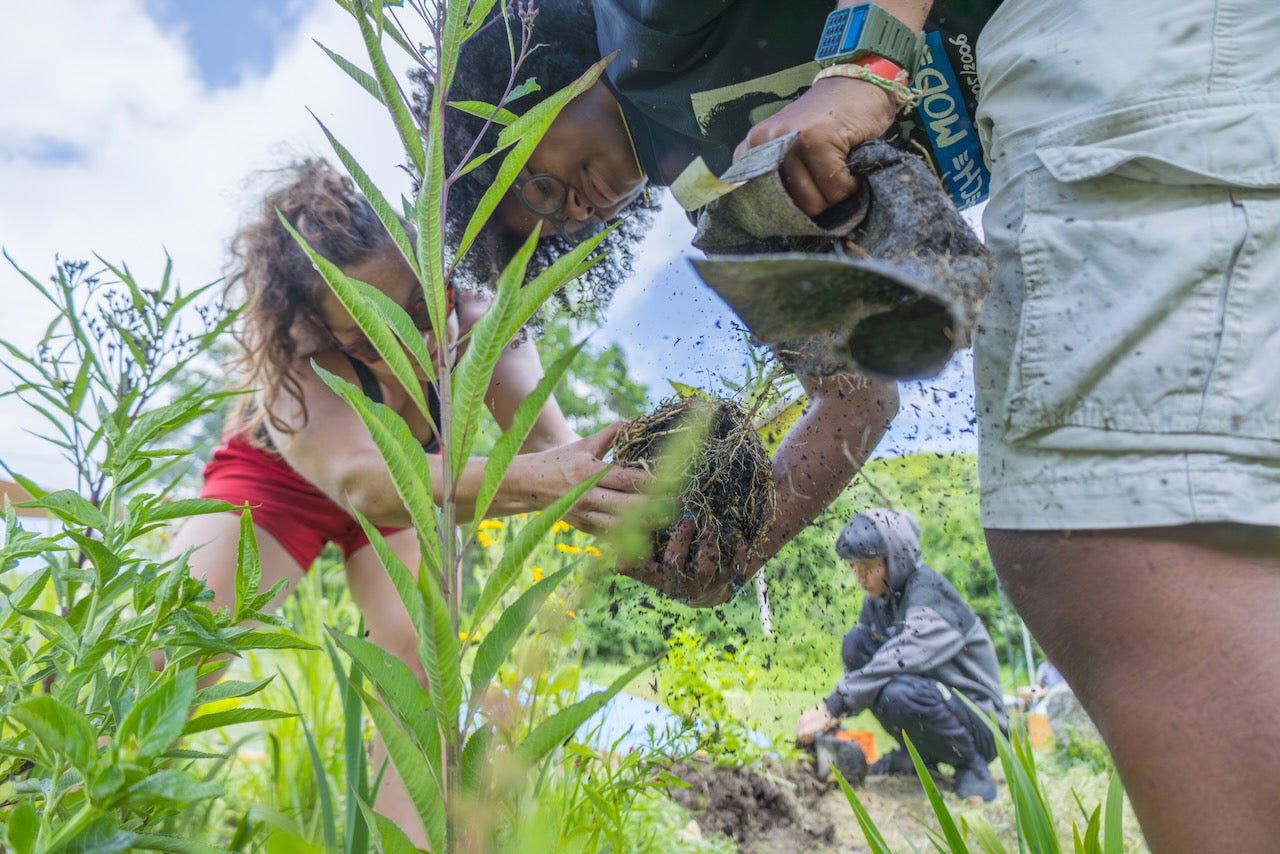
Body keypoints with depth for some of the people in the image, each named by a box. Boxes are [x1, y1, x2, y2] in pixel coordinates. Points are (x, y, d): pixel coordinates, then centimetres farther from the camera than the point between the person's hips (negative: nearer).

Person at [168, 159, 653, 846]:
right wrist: (528, 481, -73)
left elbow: (550, 441, -41)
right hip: (277, 478, -2)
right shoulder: (294, 360, -39)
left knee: (419, 652, -17)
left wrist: (628, 513, -64)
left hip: (416, 483, 2)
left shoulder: (472, 319, -31)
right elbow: (360, 482, -56)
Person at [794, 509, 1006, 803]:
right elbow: (860, 661, 4)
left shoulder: (929, 594, -21)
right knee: (856, 641, -8)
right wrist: (835, 713, -14)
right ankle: (918, 753, 5)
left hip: (982, 727, -7)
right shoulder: (877, 599, 2)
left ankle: (971, 765, -6)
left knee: (899, 694, -37)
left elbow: (897, 661, -34)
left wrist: (830, 708, -34)